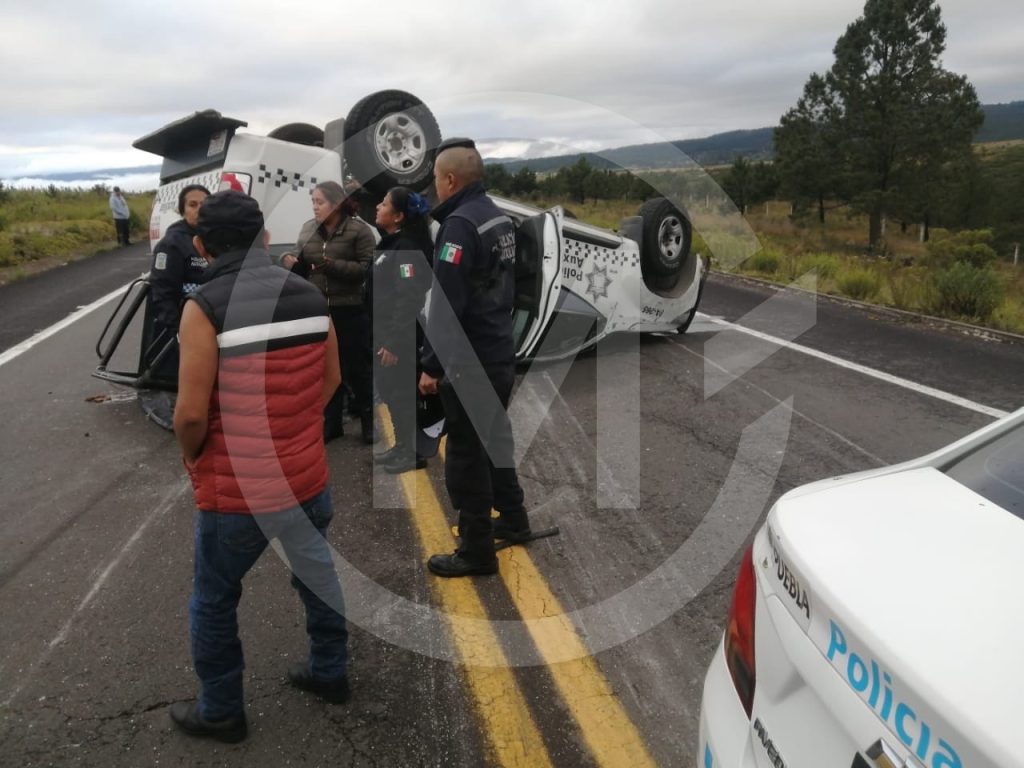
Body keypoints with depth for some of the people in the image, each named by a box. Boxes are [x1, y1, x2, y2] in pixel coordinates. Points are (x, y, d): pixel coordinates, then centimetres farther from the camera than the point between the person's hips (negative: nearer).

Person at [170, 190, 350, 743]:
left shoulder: (205, 306, -17)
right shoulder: (309, 295, -1)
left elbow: (191, 413, -19)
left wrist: (191, 456, 1)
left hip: (235, 491, -5)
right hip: (309, 478, 5)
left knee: (214, 603, 18)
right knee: (317, 577, 26)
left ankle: (220, 712, 35)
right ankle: (330, 672, 44)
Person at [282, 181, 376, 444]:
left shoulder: (359, 230, -7)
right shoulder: (308, 230, 8)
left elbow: (367, 268, -14)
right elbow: (303, 267, 16)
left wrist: (332, 265, -21)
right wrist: (291, 262, -6)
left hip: (350, 310, -5)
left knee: (358, 368, 5)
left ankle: (370, 423, 18)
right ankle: (330, 423, 25)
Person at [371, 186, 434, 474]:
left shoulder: (407, 248, -19)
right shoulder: (390, 243, 12)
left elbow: (408, 300, -24)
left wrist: (394, 343, -24)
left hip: (399, 338, -10)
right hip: (384, 334, 10)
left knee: (402, 393, 1)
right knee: (390, 391, 17)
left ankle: (413, 453, 14)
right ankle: (402, 446, 30)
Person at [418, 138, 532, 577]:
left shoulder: (460, 224, -18)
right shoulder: (500, 218, 9)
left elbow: (445, 305, -22)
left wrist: (431, 365, -17)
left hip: (469, 361, -9)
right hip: (501, 355, 9)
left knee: (466, 454, 2)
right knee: (494, 438, 24)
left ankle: (476, 550, 13)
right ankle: (512, 519, 39)